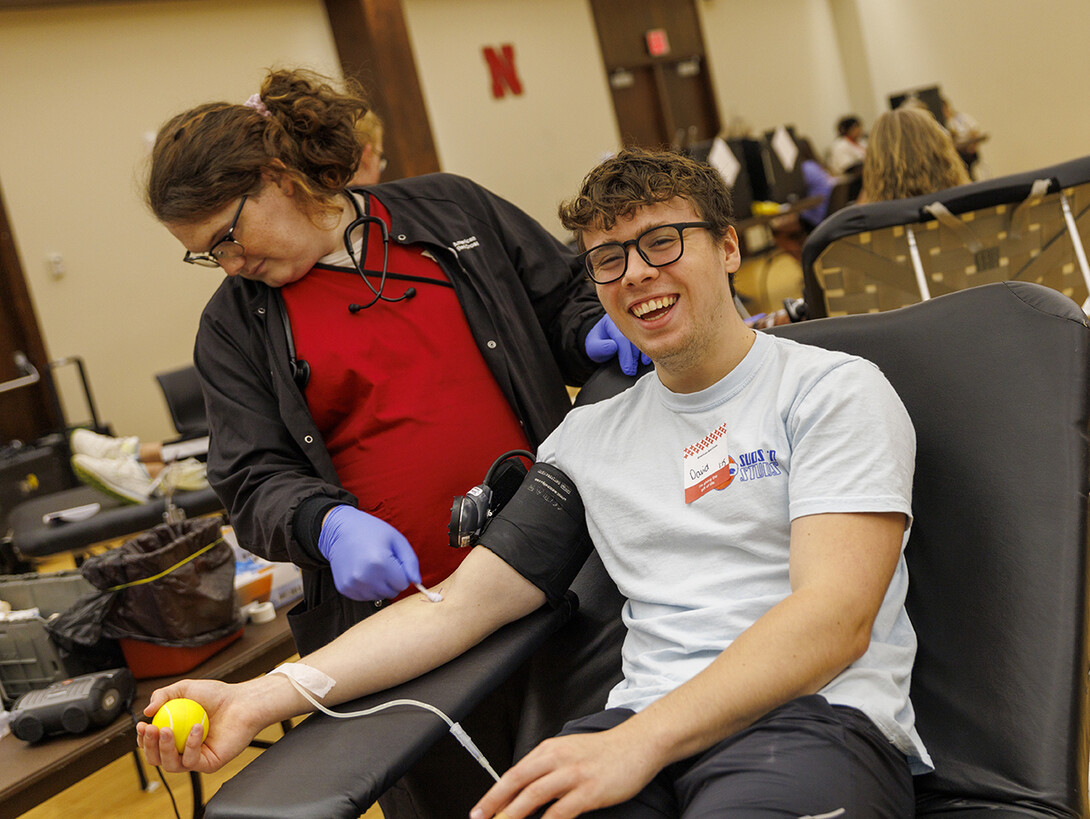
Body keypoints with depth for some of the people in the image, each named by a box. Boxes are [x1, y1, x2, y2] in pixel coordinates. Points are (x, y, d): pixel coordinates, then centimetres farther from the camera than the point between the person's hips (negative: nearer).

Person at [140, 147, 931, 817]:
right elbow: (458, 603, 13)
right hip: (644, 728, 4)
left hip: (814, 719, -3)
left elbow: (836, 616, -9)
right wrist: (265, 696, 0)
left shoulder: (833, 389, 4)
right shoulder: (588, 436, 19)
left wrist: (636, 745, -21)